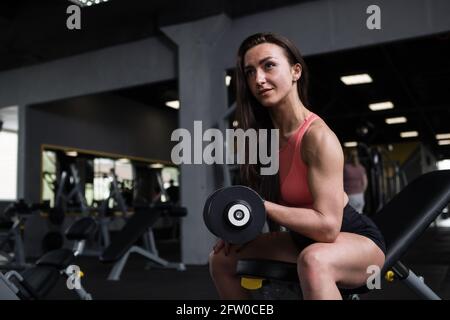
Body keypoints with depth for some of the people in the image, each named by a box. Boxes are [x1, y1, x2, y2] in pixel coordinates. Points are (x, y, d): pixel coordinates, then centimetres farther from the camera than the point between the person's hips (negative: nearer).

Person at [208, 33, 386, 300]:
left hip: (357, 239, -7)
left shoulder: (318, 137, -26)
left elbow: (327, 224, -30)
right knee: (222, 259, 8)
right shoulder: (263, 134, -3)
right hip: (306, 239, 8)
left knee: (313, 262, -41)